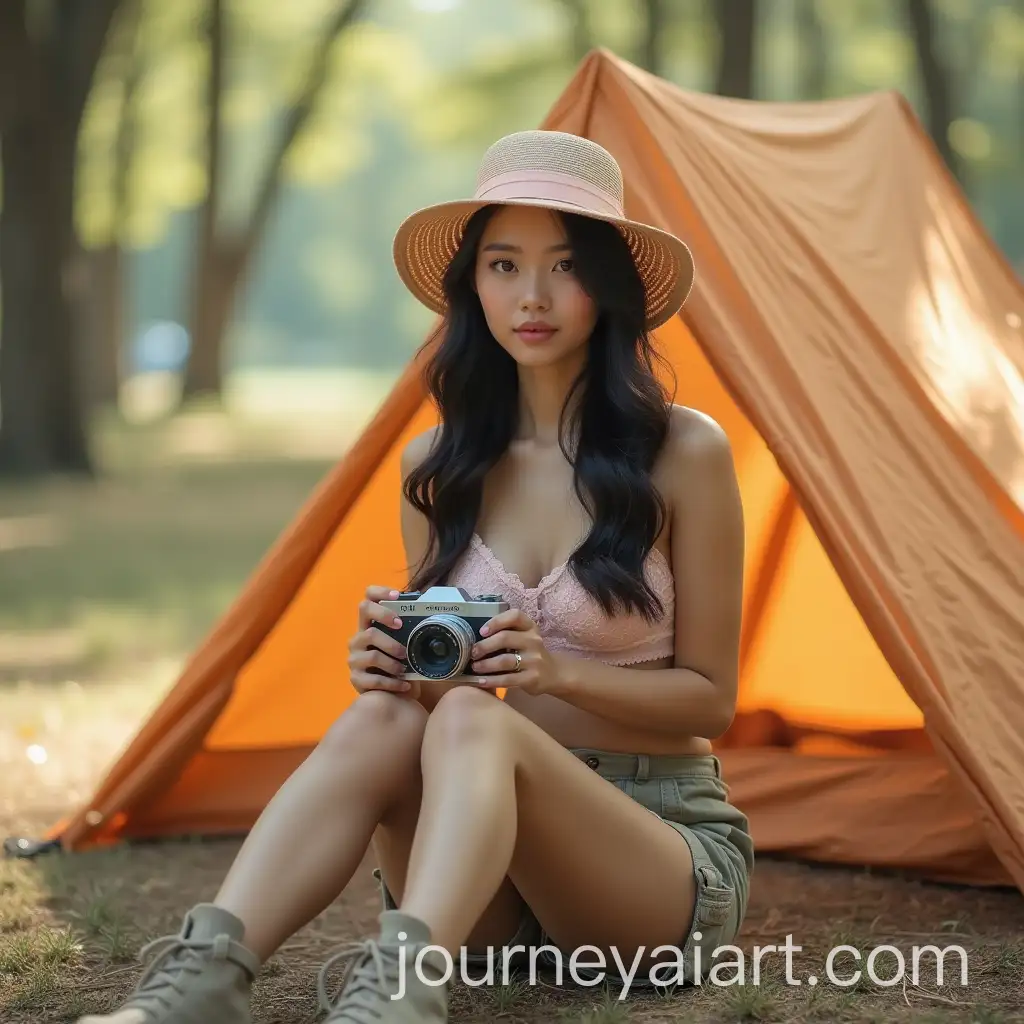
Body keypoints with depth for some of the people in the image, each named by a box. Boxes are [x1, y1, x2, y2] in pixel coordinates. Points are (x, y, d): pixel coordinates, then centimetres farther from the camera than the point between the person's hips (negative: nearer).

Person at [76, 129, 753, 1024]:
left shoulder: (683, 454, -7)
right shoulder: (438, 468, 5)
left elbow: (709, 697, -3)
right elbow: (437, 674, 11)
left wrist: (558, 669, -20)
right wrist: (400, 662, -13)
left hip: (670, 848, -3)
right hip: (500, 874, 4)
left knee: (472, 721, -34)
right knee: (383, 717, -29)